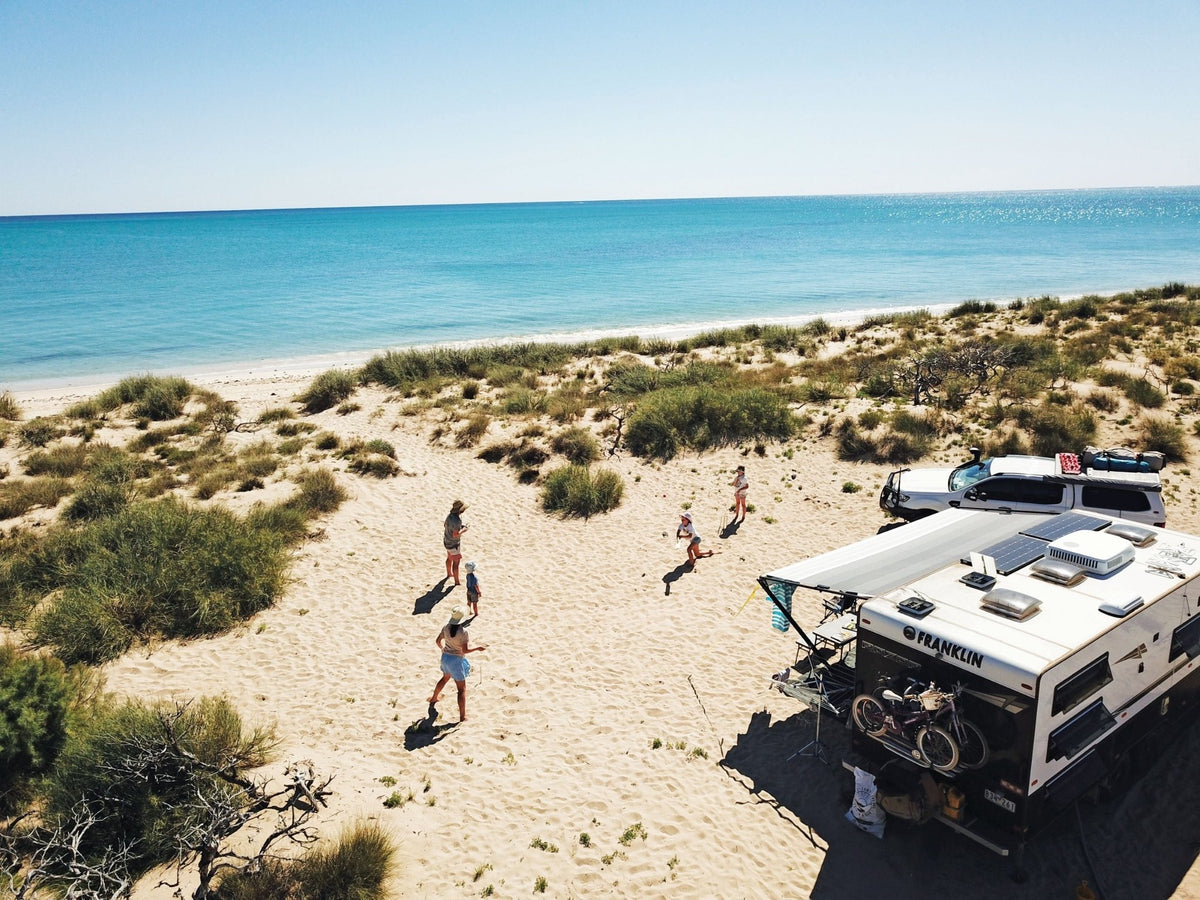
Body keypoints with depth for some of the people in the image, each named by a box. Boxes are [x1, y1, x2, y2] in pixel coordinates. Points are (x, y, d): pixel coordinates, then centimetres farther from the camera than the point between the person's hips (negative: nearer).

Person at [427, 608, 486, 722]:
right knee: (462, 689, 5)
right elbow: (465, 650, -24)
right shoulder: (463, 631, -26)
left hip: (445, 657, 7)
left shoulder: (446, 627, -7)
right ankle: (462, 716, 9)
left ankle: (434, 698, 58)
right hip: (456, 660, -7)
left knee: (445, 678, 36)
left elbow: (438, 640, 6)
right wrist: (478, 647, -10)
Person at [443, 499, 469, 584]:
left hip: (447, 541, 9)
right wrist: (463, 530, -18)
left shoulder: (450, 515, -5)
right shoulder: (457, 521, -33)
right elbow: (455, 535, -33)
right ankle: (457, 581, 12)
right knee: (456, 562, 3)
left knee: (449, 558, 29)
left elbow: (445, 525, 11)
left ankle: (449, 574, 51)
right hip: (454, 544, -9)